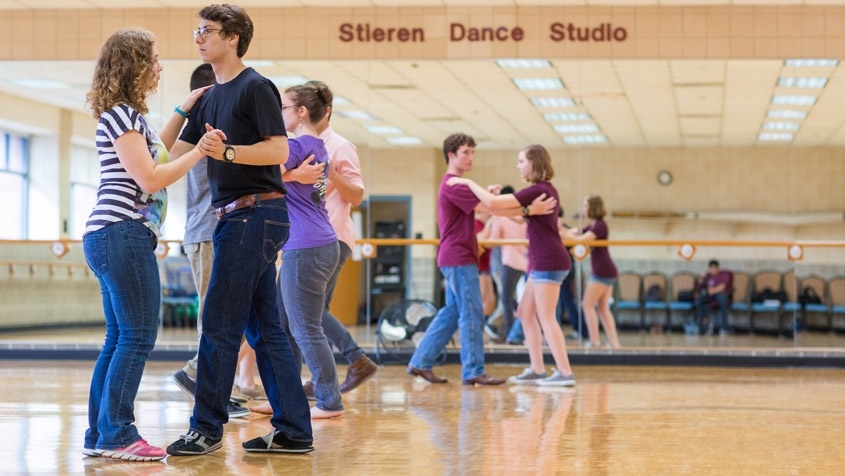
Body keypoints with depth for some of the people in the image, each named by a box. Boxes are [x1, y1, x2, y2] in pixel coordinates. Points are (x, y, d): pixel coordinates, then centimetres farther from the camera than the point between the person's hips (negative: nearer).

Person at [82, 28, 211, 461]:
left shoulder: (127, 115, 19)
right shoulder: (120, 115, -11)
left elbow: (153, 152, 36)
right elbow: (150, 179, -15)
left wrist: (182, 111, 30)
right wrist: (199, 151, -12)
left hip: (114, 237, 10)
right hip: (123, 235, -10)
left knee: (120, 338, 10)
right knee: (138, 337, -9)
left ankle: (100, 435, 12)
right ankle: (117, 435, -9)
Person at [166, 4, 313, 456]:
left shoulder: (256, 87, -8)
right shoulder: (210, 96, 18)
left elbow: (278, 150, -17)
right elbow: (176, 155, 19)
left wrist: (226, 151, -27)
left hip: (255, 212, -9)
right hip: (237, 216, 9)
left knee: (219, 322, -7)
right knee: (263, 328, 9)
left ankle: (207, 428, 0)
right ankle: (293, 431, 13)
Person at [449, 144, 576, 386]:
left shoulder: (538, 190, -16)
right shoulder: (543, 190, 16)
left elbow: (493, 204, -21)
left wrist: (468, 182, -11)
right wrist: (496, 195, 7)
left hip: (549, 262, -10)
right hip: (543, 262, 10)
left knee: (545, 317, -8)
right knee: (526, 313, 13)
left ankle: (565, 373, -7)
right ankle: (538, 370, 14)